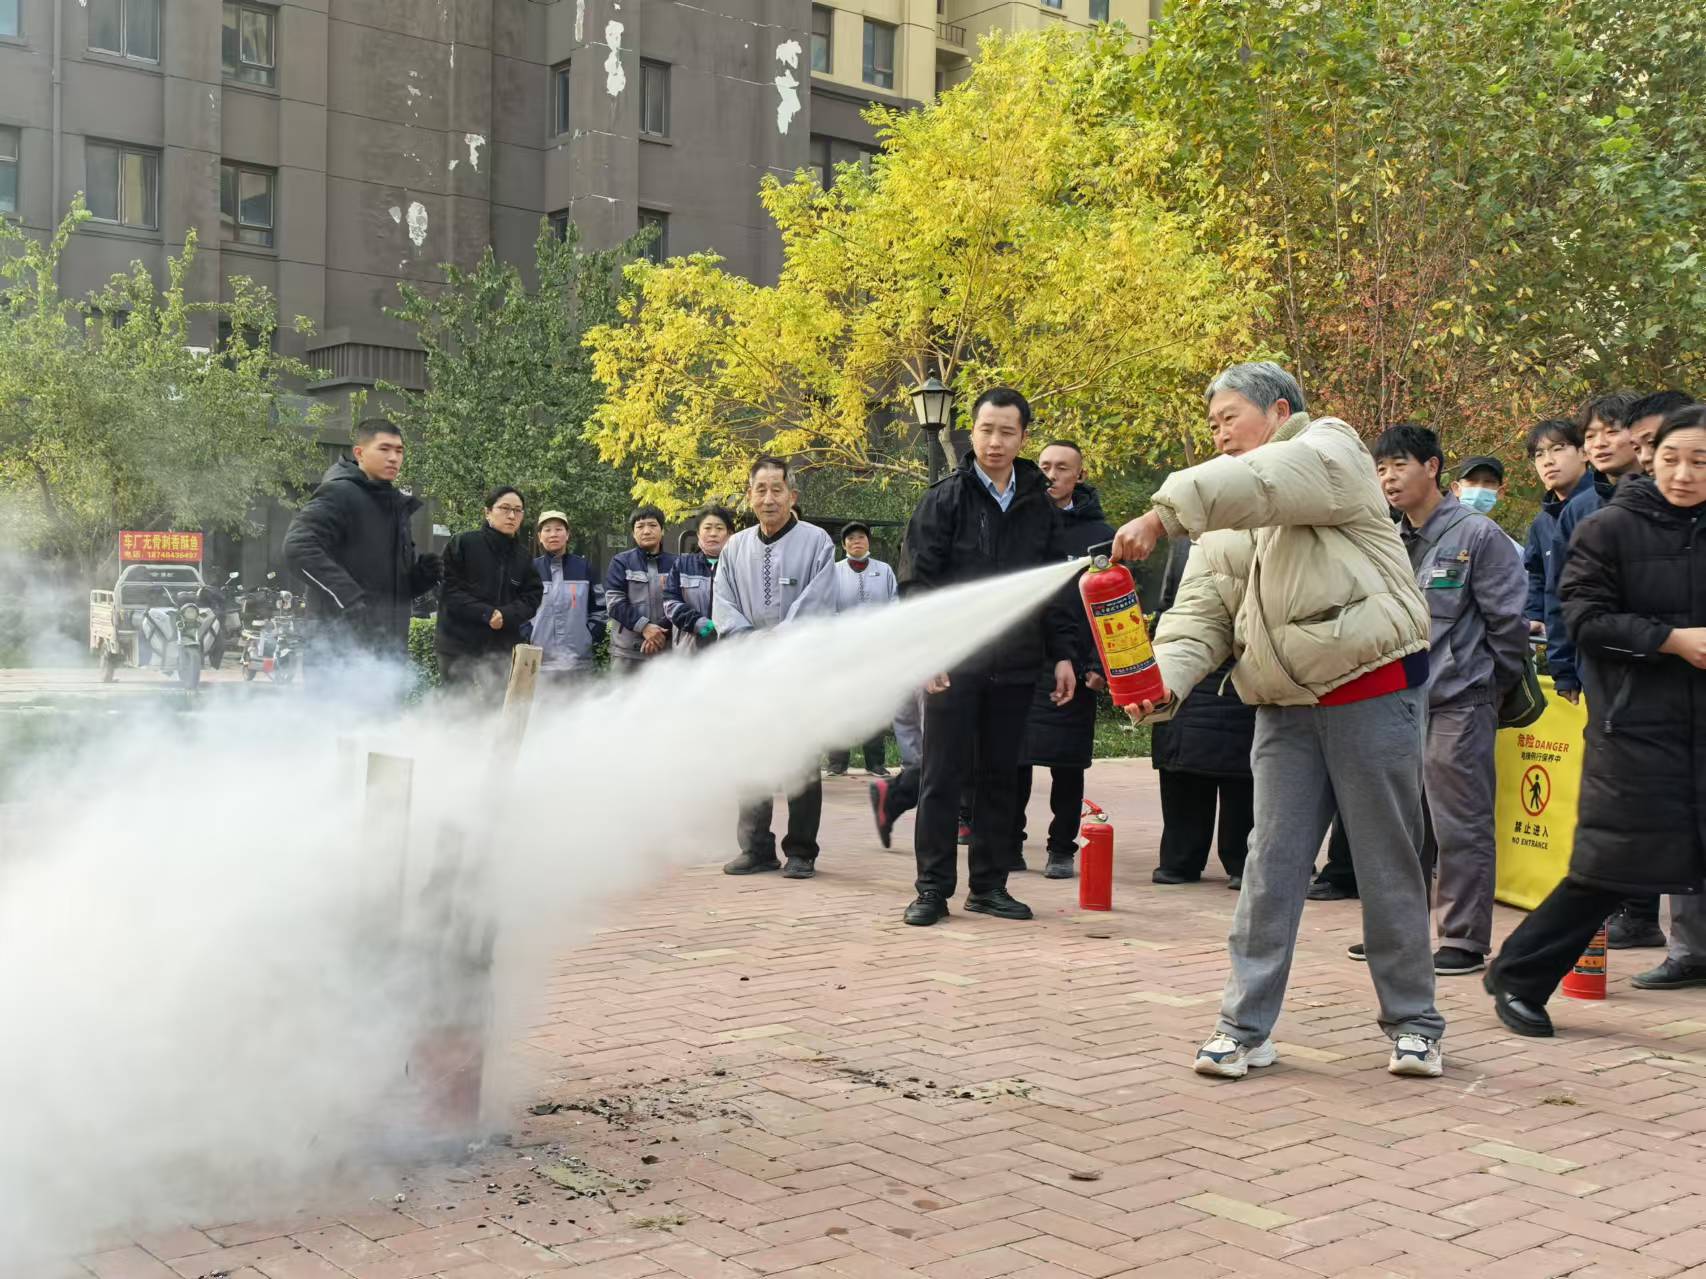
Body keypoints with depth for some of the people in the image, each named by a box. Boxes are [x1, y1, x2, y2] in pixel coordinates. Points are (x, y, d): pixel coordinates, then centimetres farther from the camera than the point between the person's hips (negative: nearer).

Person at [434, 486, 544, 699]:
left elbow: (531, 598, 5)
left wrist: (506, 615, -15)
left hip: (502, 652, 4)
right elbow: (450, 590, -9)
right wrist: (486, 613, -19)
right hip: (459, 649, -4)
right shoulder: (462, 544, -2)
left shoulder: (523, 557, 12)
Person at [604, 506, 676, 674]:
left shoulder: (674, 564, 7)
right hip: (628, 650, -2)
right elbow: (614, 602, -5)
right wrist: (644, 626, -15)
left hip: (665, 650, 2)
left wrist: (660, 632, -14)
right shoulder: (621, 562, 4)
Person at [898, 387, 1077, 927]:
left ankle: (989, 885, 18)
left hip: (1014, 665, 4)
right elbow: (916, 580, -5)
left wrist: (1063, 655, 7)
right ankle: (933, 888, 7)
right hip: (953, 664, -4)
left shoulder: (1039, 507, 10)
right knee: (942, 777, 0)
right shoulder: (944, 499, -2)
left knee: (1000, 777, 9)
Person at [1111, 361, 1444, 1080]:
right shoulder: (1222, 528, 16)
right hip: (1285, 709, 5)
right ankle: (1246, 1027, 9)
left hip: (1372, 690, -5)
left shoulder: (1329, 449, -2)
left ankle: (1413, 1024, 18)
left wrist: (1160, 516, -31)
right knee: (1272, 866, 3)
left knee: (1389, 865, 4)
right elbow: (1200, 616, 5)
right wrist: (1165, 681, -15)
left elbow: (1263, 482, -25)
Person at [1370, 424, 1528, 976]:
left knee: (1461, 826, -2)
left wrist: (1494, 688, -1)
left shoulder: (1477, 535, -7)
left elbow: (1508, 619, -7)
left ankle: (1465, 939, 6)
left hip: (1458, 702, -7)